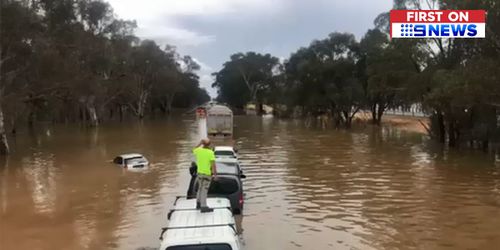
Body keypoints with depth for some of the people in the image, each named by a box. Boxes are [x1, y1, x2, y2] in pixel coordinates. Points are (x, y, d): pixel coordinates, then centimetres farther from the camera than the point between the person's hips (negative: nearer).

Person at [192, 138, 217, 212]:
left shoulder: (199, 150, -3)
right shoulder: (210, 152, -17)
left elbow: (194, 151, 23)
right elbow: (213, 164, -22)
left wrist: (200, 143, 22)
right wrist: (215, 174, -23)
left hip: (199, 172, 6)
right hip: (207, 173, -6)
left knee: (200, 188, 20)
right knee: (204, 190, -6)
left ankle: (198, 204, 28)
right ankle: (203, 207, -6)